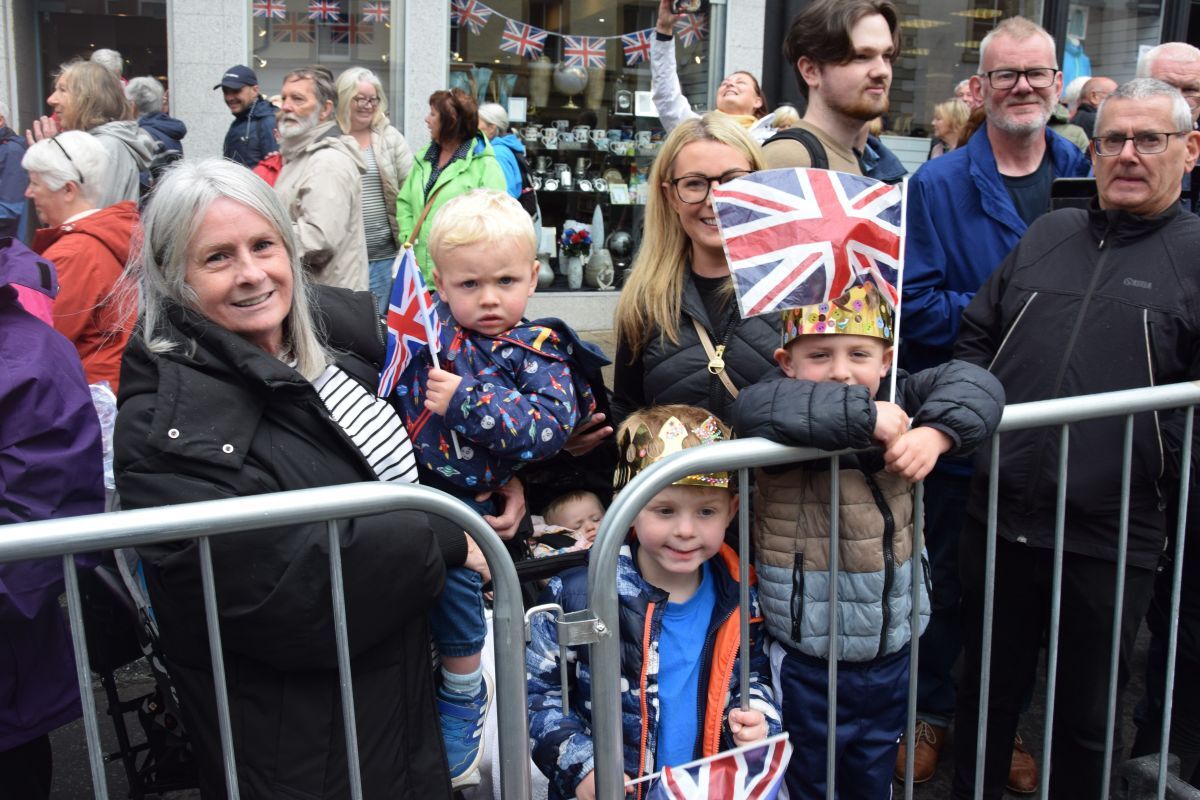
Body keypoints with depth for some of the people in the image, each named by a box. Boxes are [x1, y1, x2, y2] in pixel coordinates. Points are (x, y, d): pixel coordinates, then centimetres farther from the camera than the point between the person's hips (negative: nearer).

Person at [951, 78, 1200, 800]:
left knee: (1087, 717, 13)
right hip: (1000, 520, 4)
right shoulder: (1048, 235, 11)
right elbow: (976, 334, 15)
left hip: (1109, 542, -3)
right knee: (986, 693, 19)